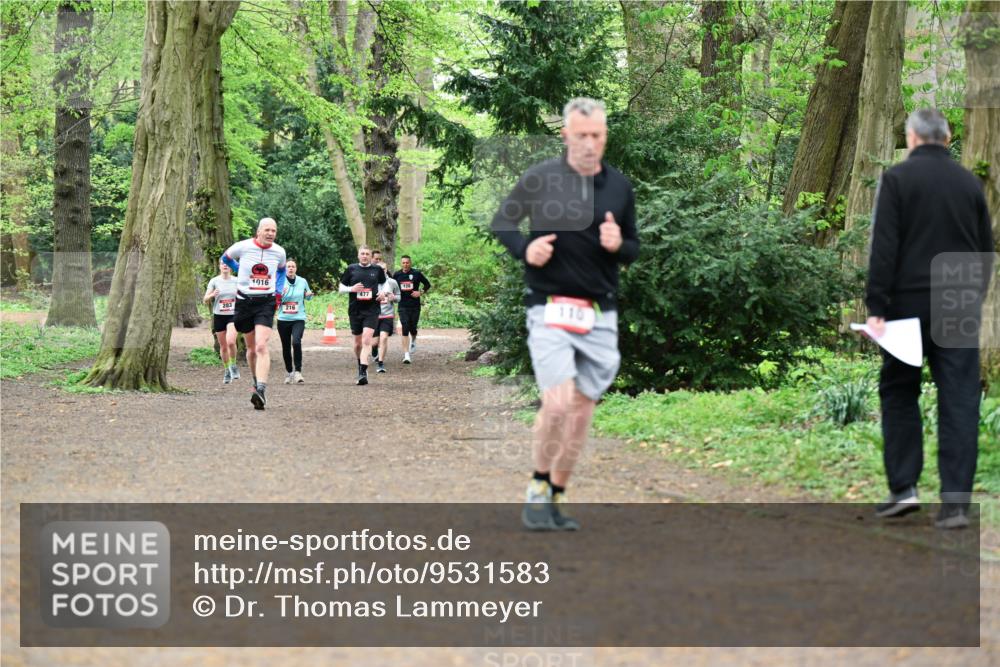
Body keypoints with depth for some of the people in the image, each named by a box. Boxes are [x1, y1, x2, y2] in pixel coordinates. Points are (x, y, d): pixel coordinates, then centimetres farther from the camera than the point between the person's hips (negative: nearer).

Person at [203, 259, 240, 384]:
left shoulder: (236, 281, 3)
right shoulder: (214, 281, 1)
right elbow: (205, 300, 0)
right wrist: (212, 295, -21)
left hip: (233, 316, -1)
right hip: (219, 316, 1)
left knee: (231, 342, -22)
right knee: (223, 346, 6)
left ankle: (233, 366, 1)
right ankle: (227, 371, 24)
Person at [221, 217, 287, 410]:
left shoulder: (279, 252, 0)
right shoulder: (242, 247, -6)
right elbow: (226, 258, 17)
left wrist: (279, 292, 12)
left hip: (266, 302, -1)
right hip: (244, 300, 1)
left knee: (261, 346, -19)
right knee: (251, 348, 13)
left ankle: (260, 390, -29)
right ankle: (256, 382, 36)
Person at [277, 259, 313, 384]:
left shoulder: (302, 281, 3)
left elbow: (308, 297, 18)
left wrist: (309, 295, -5)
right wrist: (280, 295, -20)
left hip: (298, 319, -1)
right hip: (283, 319, 1)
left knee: (296, 342, -23)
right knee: (286, 347, 8)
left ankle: (298, 371, -19)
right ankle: (289, 372, 26)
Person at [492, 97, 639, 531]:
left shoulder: (619, 187, 7)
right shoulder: (540, 178, -3)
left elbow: (633, 249, 17)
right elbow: (501, 222, 9)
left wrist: (619, 245, -7)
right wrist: (524, 248, -11)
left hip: (600, 314, 4)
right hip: (550, 310, -4)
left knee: (582, 410, 6)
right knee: (557, 403, -18)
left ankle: (557, 498, 18)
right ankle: (538, 486, 3)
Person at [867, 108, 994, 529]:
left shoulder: (897, 179, -4)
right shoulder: (969, 182, 9)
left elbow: (883, 248, -11)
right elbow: (986, 250, 15)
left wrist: (876, 308, -11)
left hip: (910, 303, -3)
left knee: (899, 392, 12)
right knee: (959, 403, 2)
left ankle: (903, 487, 4)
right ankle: (955, 502, -3)